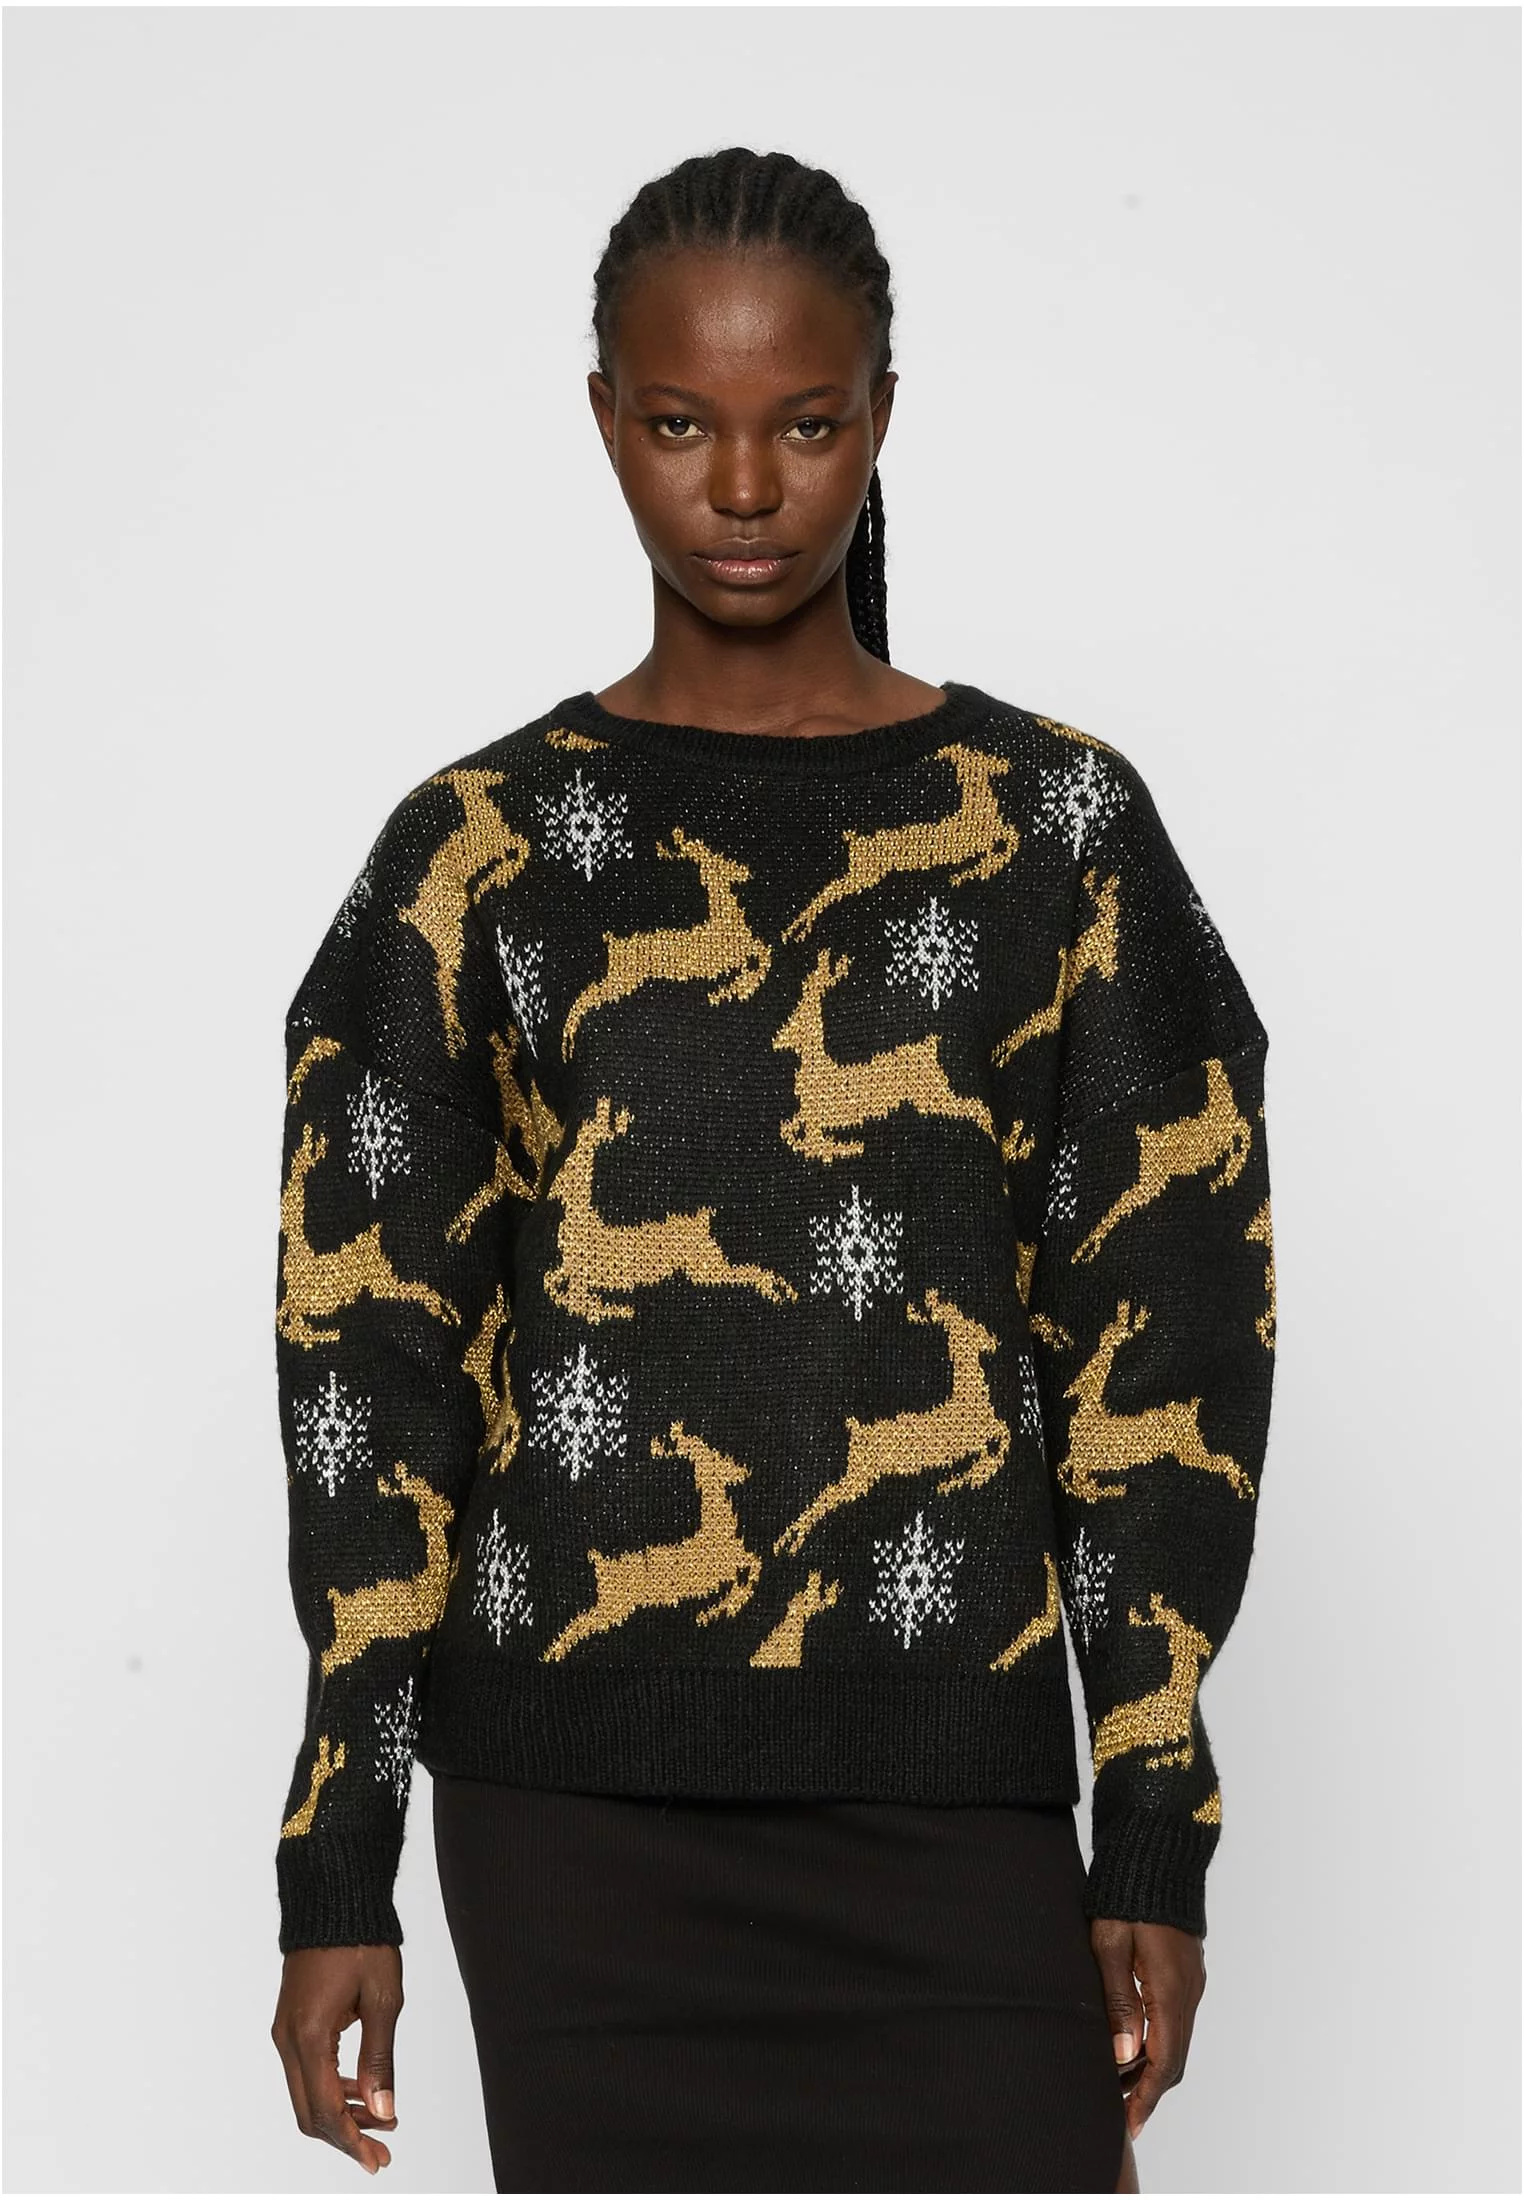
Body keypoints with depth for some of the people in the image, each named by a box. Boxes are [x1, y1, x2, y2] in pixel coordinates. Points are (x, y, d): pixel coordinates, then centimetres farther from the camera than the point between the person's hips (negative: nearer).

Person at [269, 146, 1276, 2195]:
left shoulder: (1057, 825, 5)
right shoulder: (480, 852, 5)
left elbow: (1158, 1344, 5)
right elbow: (371, 1360, 5)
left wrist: (1159, 1836, 0)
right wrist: (337, 1871, 2)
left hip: (953, 1799, 0)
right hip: (577, 1809, 1)